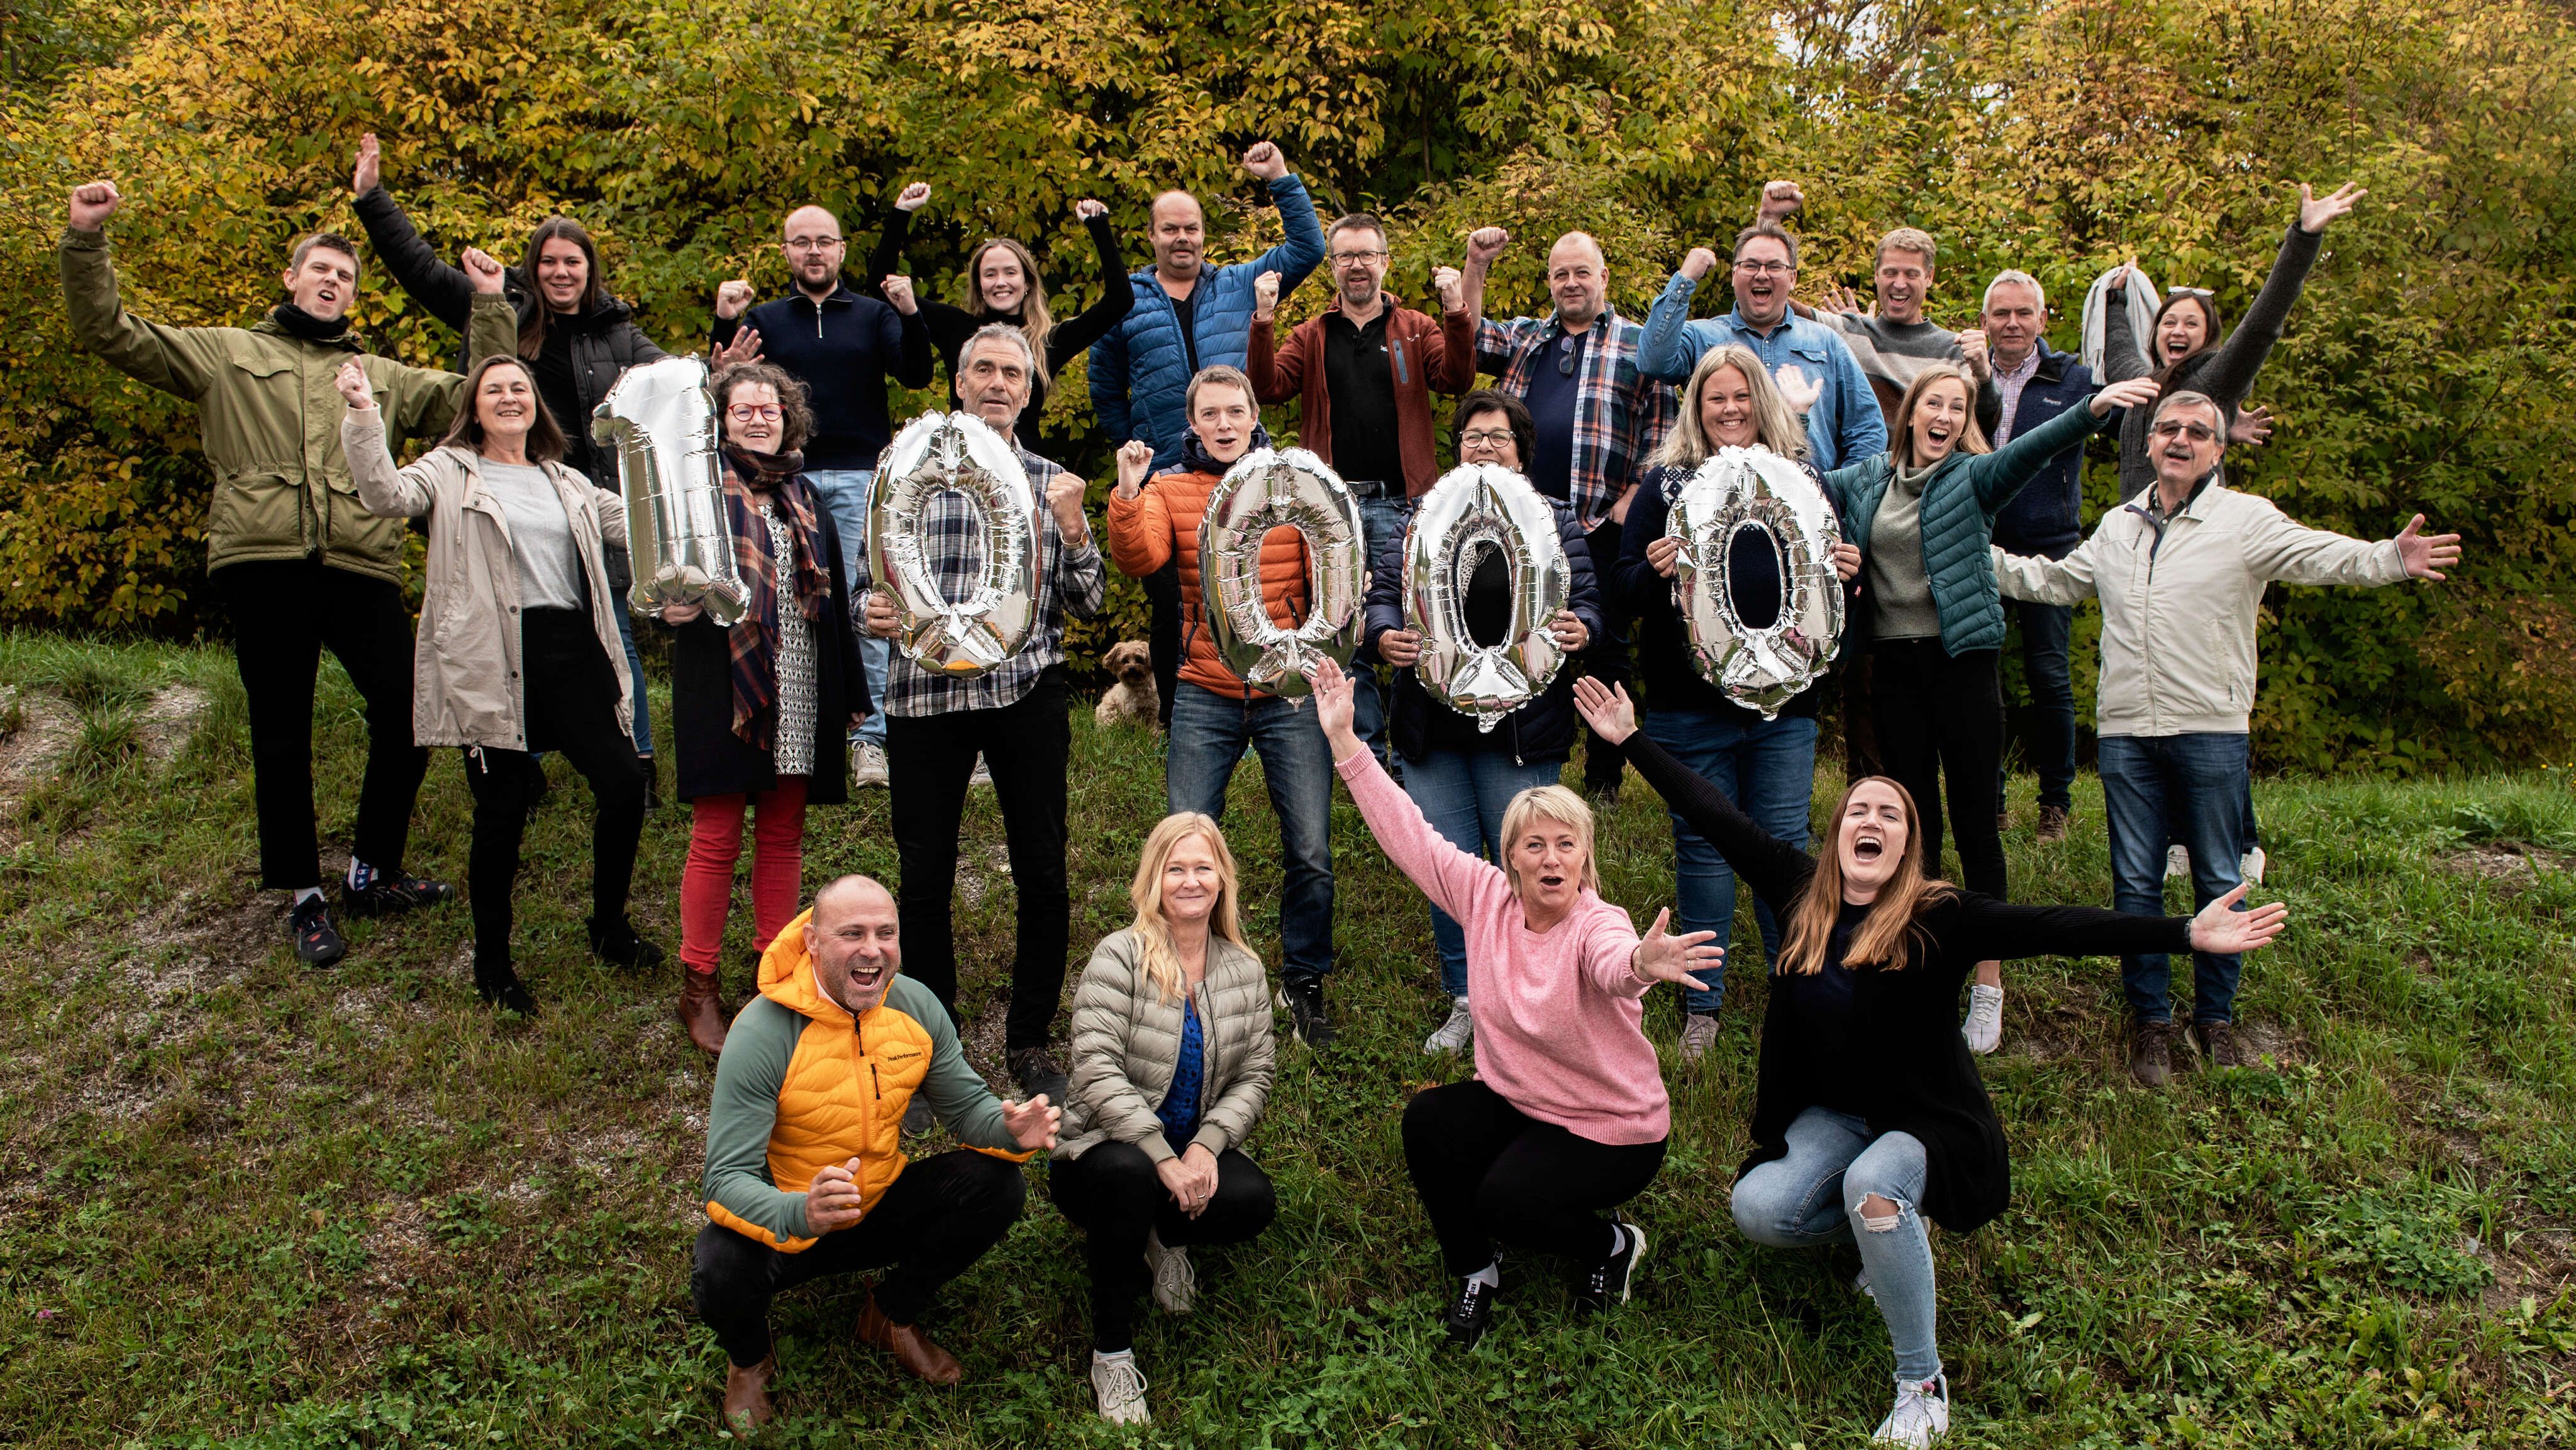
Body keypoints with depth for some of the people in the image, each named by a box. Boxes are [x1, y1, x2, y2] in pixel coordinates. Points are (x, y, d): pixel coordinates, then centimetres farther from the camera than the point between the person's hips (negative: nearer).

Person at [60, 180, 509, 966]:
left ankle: (372, 873, 15)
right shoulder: (225, 352, 19)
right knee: (281, 732, 4)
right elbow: (109, 334, 15)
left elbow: (478, 401, 15)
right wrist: (86, 241, 5)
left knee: (408, 712, -4)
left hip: (360, 565, 2)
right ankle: (304, 896, 15)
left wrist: (490, 309, 11)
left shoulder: (382, 377, 24)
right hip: (260, 561, -1)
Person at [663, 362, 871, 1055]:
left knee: (784, 835, 9)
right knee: (717, 838, -1)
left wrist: (852, 691, 15)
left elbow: (833, 599, 17)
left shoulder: (805, 499, 16)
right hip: (724, 691, -4)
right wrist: (675, 607, -27)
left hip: (799, 696, 4)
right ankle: (698, 991, 9)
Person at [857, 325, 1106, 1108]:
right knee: (924, 877, 5)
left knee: (1043, 876, 2)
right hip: (924, 693, 0)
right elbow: (871, 578, 11)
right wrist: (875, 611, -11)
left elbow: (1089, 603, 7)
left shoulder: (1050, 482, 10)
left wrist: (1070, 529, -10)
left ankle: (1028, 1039, 19)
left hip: (1025, 691, 1)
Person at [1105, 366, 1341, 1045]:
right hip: (1206, 696, 1)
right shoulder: (1171, 488, 4)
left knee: (1310, 854, 0)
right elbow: (1139, 561, -14)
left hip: (1290, 691, 0)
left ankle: (1304, 984, 21)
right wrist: (1128, 495, -28)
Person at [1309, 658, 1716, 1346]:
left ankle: (1612, 1244, 9)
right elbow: (1407, 830, -9)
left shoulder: (1598, 925, -25)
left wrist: (1642, 964, -75)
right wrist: (1343, 740, -13)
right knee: (1428, 1120, -20)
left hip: (1609, 1128, -5)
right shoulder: (1487, 897, -9)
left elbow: (1613, 964, -49)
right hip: (1515, 1102, 5)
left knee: (1502, 1202, -23)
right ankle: (1476, 1272, 3)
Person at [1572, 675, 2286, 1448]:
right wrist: (1632, 738, 0)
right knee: (1757, 1209, -19)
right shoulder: (1806, 893, -6)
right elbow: (1718, 818, -2)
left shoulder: (1939, 917, -16)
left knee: (1873, 1187, -35)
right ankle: (1891, 1231, 14)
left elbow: (2052, 928, -26)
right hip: (1832, 1112, 5)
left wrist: (2187, 932, -36)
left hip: (1925, 1117, -4)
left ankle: (1924, 1385, -15)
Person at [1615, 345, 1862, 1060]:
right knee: (1703, 847, 5)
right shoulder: (1667, 482, 4)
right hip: (1691, 704, -1)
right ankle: (1702, 1004, 17)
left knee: (1784, 843, 6)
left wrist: (1845, 570, -5)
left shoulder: (1801, 478, 10)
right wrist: (1654, 572, -20)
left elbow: (1828, 568, 17)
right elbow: (1627, 584, 2)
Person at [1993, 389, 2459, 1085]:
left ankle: (2215, 1015, 23)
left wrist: (2389, 559, -32)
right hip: (2126, 732, 3)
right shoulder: (2117, 526, 14)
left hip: (2210, 732, -3)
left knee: (2219, 882, 7)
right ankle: (2150, 1019, 19)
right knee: (2135, 883, 7)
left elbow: (2320, 554, -14)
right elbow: (2055, 581, 26)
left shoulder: (2247, 519, 0)